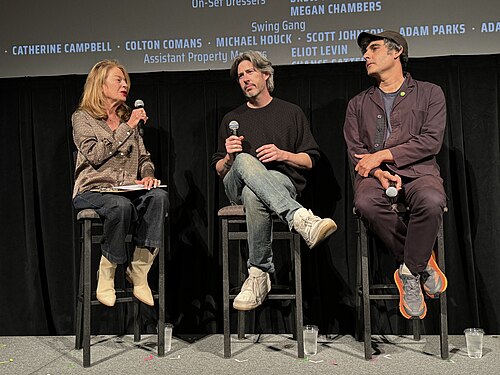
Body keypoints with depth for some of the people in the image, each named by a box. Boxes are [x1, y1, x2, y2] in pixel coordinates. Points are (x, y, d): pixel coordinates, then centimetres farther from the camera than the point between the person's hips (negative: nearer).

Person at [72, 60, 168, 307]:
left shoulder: (128, 118, 21)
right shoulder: (82, 117, 5)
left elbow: (144, 157, 20)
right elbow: (95, 155, -12)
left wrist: (147, 175, -3)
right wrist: (127, 128, -11)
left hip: (127, 189, 4)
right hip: (93, 190, -4)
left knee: (158, 196, -30)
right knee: (122, 205, -38)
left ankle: (139, 270, -24)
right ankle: (106, 272, -17)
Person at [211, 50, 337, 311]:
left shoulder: (291, 113, 18)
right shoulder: (231, 120, 25)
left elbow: (310, 160, 13)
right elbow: (219, 171, 21)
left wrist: (283, 155, -7)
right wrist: (229, 157, -2)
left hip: (281, 181, -1)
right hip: (237, 187, 2)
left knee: (253, 195, -40)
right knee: (244, 161, -37)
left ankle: (259, 275, -34)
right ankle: (301, 219, -52)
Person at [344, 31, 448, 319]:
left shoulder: (429, 93, 14)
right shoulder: (359, 103, 23)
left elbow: (431, 141, 0)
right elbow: (355, 149, 10)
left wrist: (381, 155, -8)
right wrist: (378, 172, -12)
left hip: (417, 170, -1)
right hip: (373, 174, 2)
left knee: (432, 202, -37)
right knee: (366, 203, -34)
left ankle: (409, 273, -16)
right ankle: (422, 263, -15)